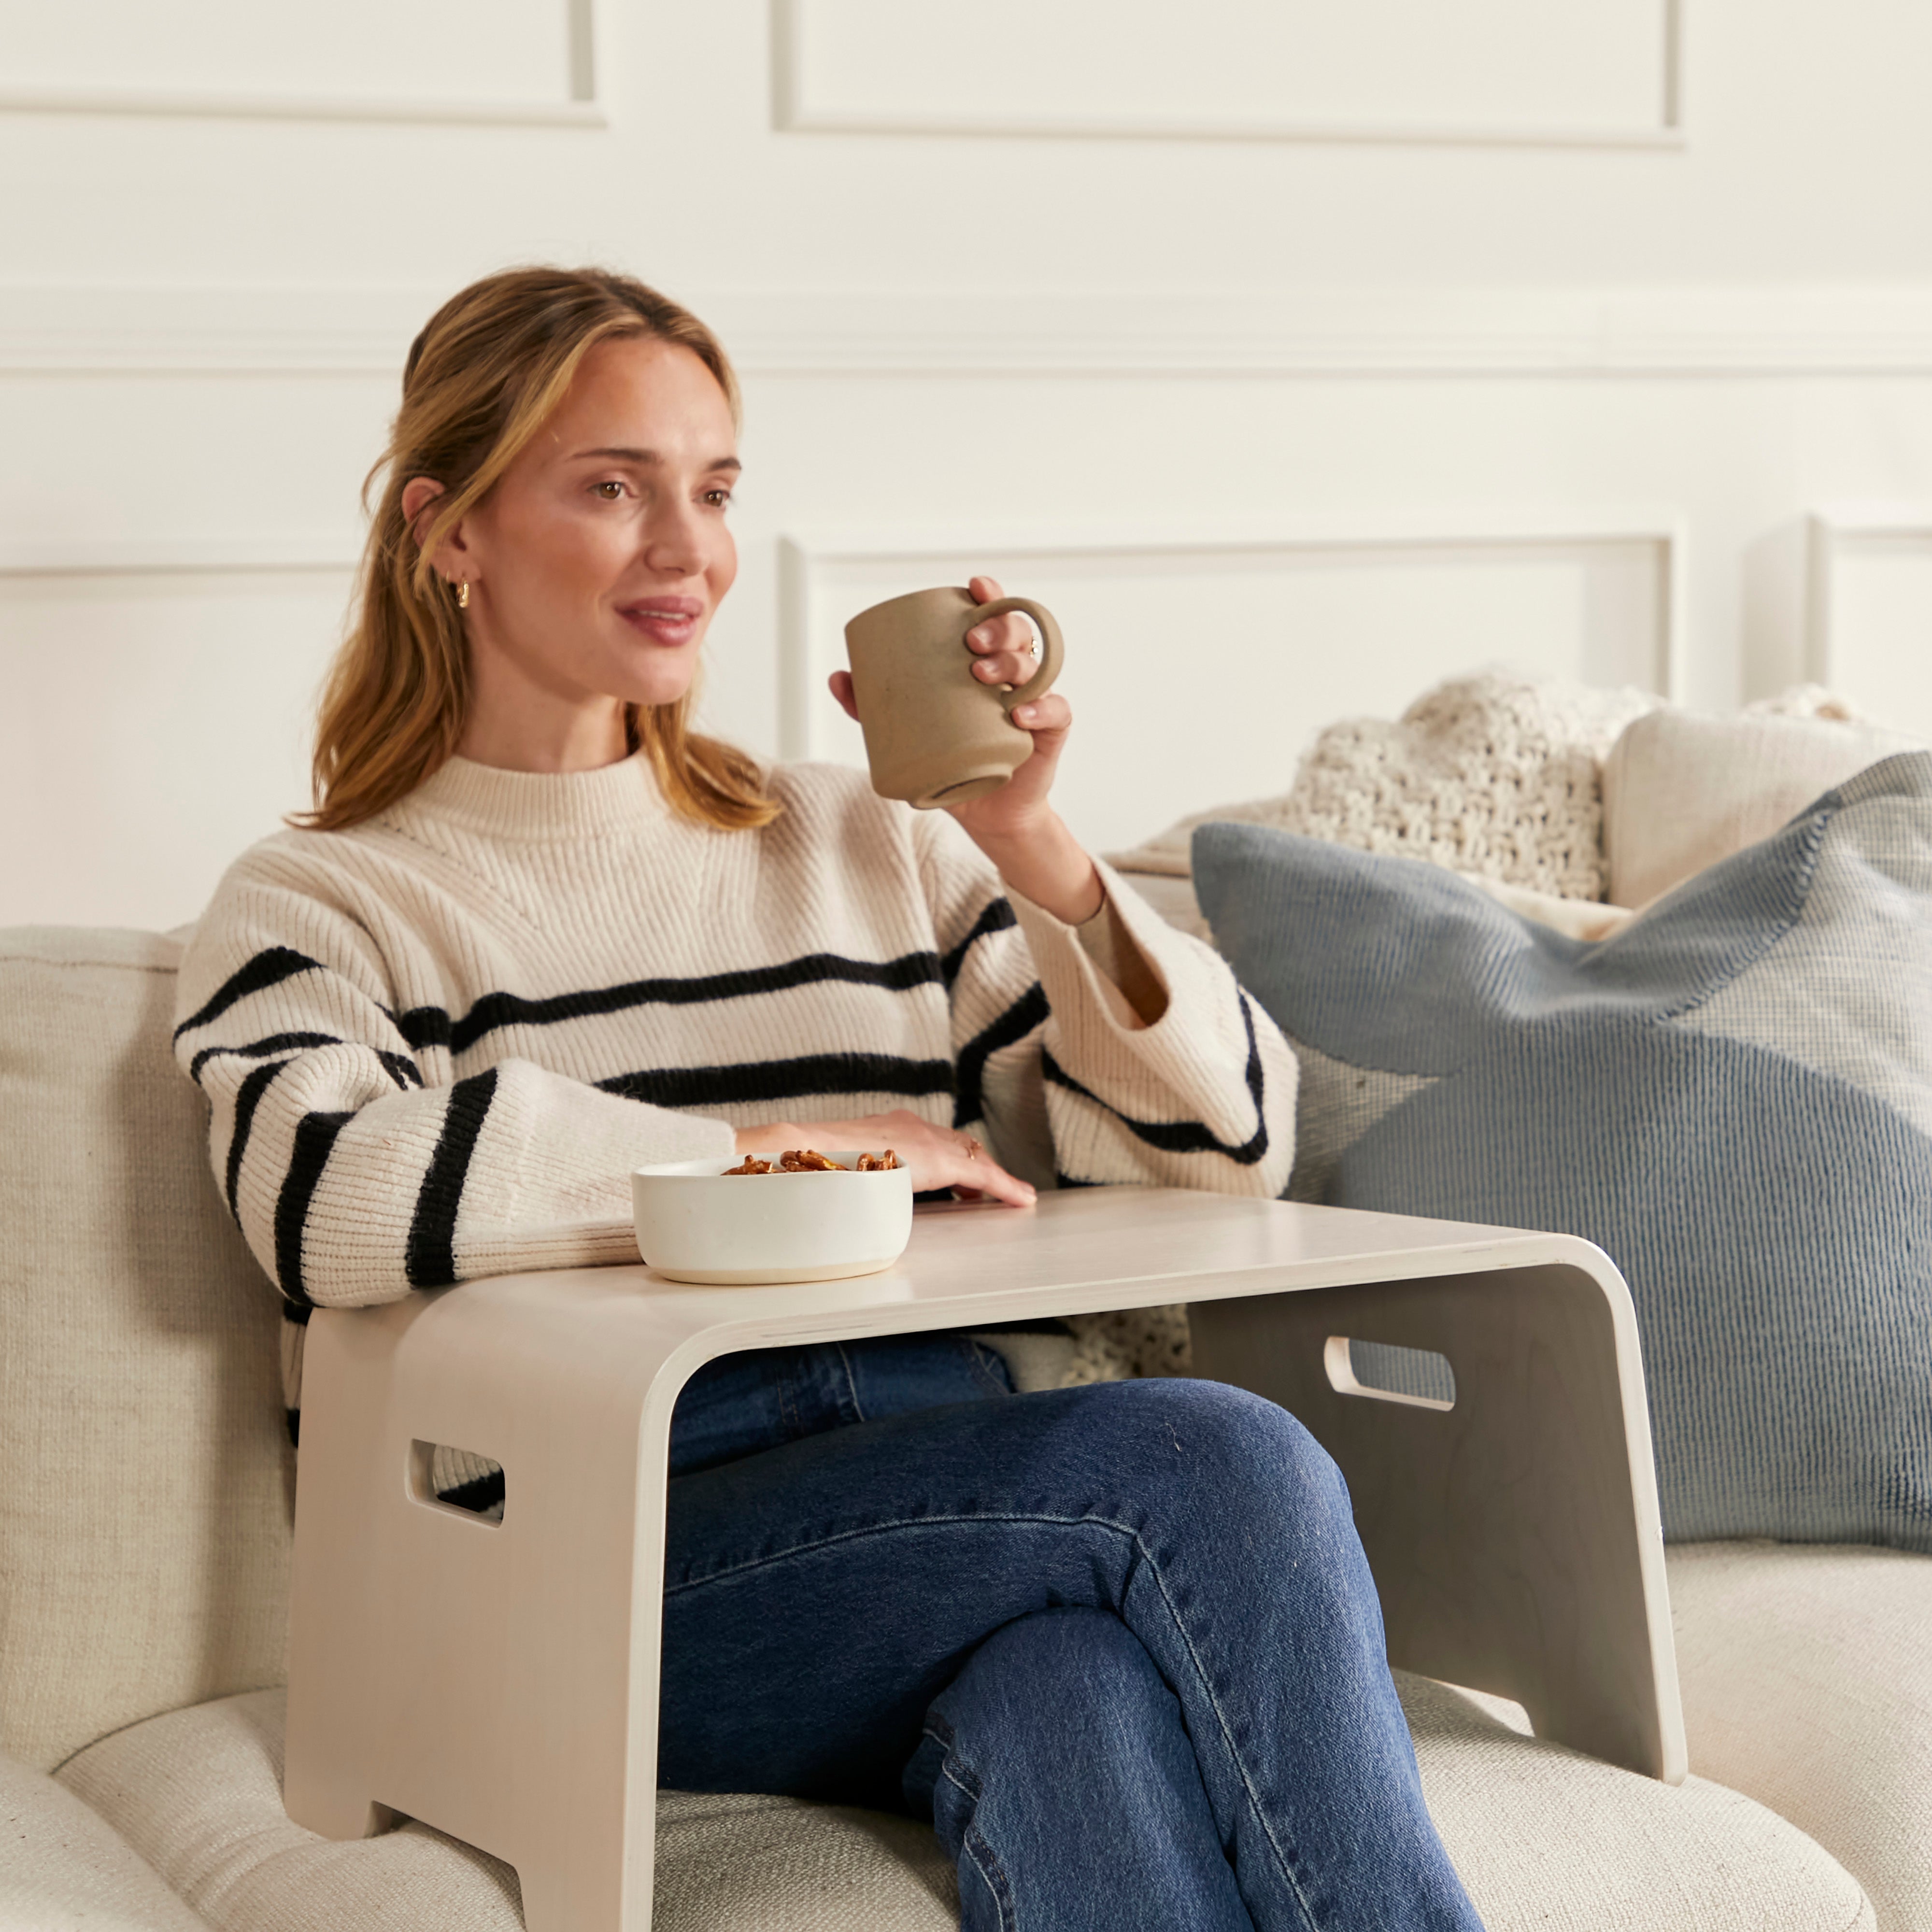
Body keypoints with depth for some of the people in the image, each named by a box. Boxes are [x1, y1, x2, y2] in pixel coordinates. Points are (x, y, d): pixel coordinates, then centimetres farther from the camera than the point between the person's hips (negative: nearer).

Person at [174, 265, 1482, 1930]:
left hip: (948, 1520, 4)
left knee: (1078, 1685, -34)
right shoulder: (324, 905, 10)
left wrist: (1032, 848, 0)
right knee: (1216, 1462, -27)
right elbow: (332, 1194, -16)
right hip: (607, 1571, -4)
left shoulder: (863, 848, 23)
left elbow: (1232, 1146, 16)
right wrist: (791, 1148, -8)